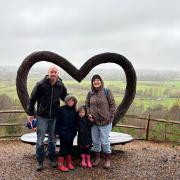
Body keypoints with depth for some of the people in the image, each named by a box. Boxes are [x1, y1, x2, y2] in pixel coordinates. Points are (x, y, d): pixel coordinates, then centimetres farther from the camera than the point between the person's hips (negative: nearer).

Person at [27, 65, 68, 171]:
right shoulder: (41, 84, -12)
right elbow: (32, 99, -5)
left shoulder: (60, 86, -1)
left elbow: (65, 98, 15)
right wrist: (31, 113, -3)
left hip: (54, 117, 3)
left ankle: (52, 159, 28)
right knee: (40, 140, 4)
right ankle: (40, 161, 18)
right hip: (42, 116, -3)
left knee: (52, 139, 14)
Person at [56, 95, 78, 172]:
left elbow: (76, 122, 11)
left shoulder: (75, 111, 6)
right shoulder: (61, 109, -6)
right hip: (63, 132, -5)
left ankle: (69, 163, 26)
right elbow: (58, 121, -7)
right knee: (63, 147, -1)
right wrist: (58, 131, -12)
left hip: (71, 133, 5)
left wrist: (75, 131, 5)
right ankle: (60, 164, 8)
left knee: (70, 147, 13)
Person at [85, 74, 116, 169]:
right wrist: (89, 115, -1)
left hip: (105, 122, -4)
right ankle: (97, 158, 30)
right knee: (95, 141, 13)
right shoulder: (90, 93, 5)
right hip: (94, 122, 4)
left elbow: (112, 105, -3)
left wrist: (110, 117, -8)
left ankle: (107, 160, 21)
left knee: (105, 141, 3)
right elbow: (87, 105, 13)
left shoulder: (107, 92, -6)